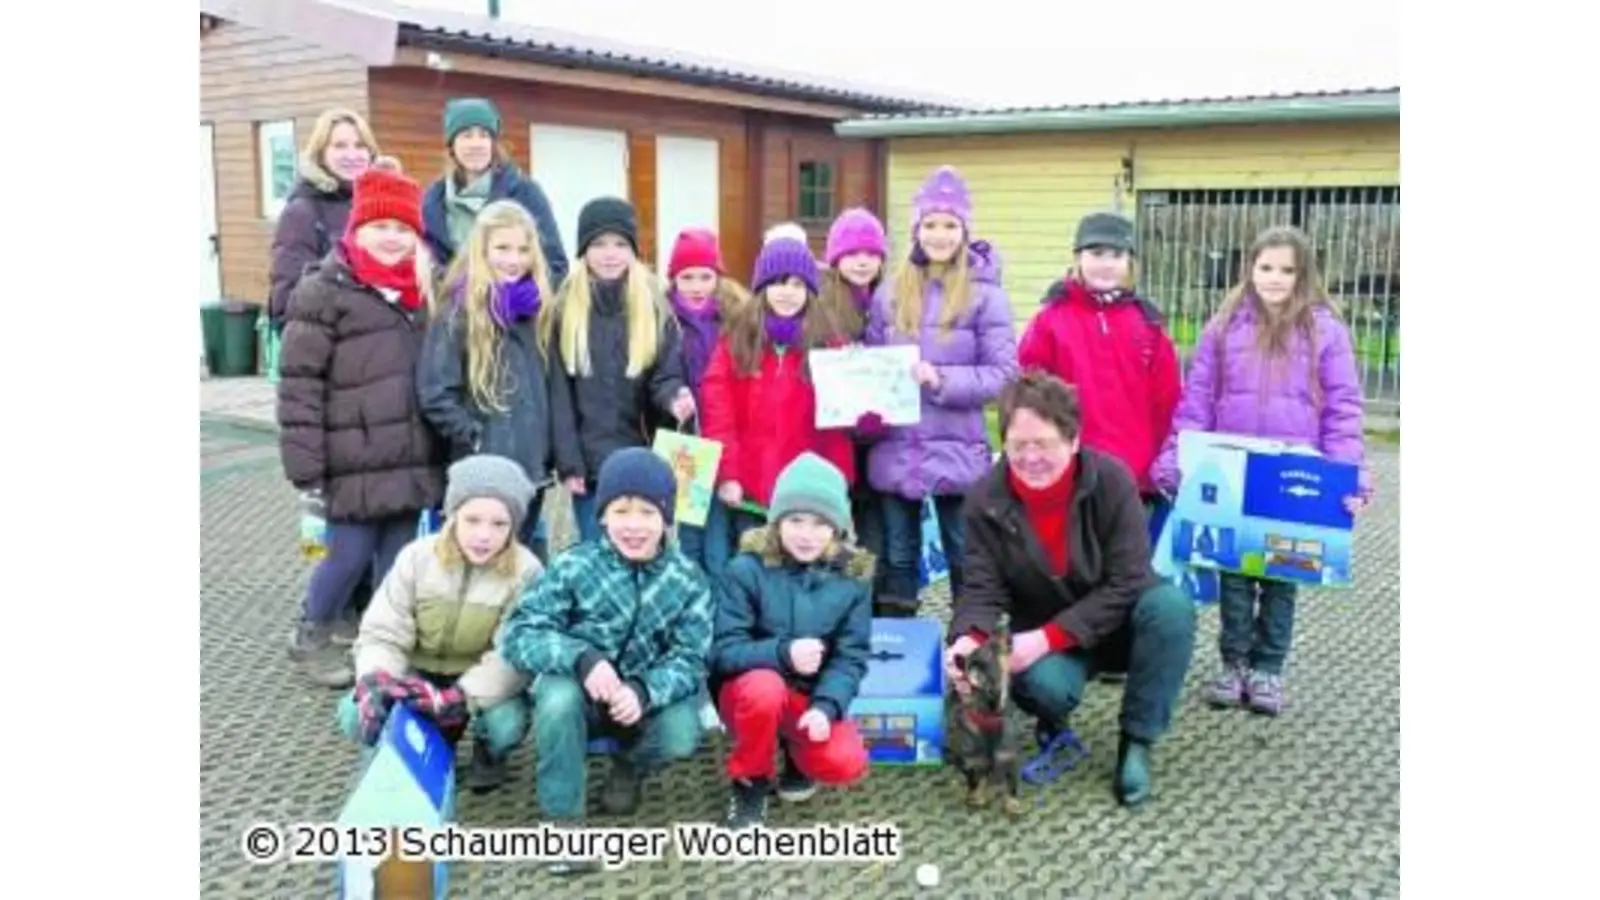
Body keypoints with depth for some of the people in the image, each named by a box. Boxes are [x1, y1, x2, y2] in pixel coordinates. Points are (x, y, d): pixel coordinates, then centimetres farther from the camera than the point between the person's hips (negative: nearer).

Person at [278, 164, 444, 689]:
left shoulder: (423, 294, 14)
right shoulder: (323, 293, -6)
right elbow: (299, 388, -10)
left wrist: (443, 455, 14)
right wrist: (306, 472, -13)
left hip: (411, 462, 5)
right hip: (354, 464, -5)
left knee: (398, 561, 9)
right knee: (351, 554, 2)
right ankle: (311, 638, 27)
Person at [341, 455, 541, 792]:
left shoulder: (525, 572, -20)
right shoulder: (417, 557, -14)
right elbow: (382, 635, -13)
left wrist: (462, 696, -41)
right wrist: (374, 681, -36)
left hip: (485, 683, -2)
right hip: (422, 674, 3)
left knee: (506, 724, -34)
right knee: (355, 714, -21)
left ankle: (488, 753, 8)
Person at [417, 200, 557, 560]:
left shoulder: (532, 309, 10)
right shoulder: (459, 314, -9)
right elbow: (434, 395, -14)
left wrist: (544, 449, 8)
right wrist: (477, 442, -15)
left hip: (531, 466, 6)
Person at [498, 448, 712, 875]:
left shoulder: (688, 580, -10)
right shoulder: (574, 566, -14)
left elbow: (690, 660, -15)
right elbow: (519, 633, -20)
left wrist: (644, 691, -36)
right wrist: (582, 659, -39)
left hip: (649, 696, 1)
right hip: (583, 690, -1)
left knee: (681, 736, -28)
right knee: (558, 696, -34)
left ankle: (628, 768, 11)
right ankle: (562, 819, -13)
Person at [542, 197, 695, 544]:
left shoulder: (655, 308, 4)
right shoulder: (563, 311, 1)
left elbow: (666, 377, 2)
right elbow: (559, 395, -1)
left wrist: (674, 397, -22)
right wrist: (568, 463, -7)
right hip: (589, 463, -1)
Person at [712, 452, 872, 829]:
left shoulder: (853, 576, -7)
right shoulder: (746, 569, -16)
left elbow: (851, 657, -8)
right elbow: (723, 651, -18)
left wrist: (825, 707, -25)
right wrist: (783, 653, -34)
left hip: (813, 697, 2)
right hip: (748, 689, -2)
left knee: (846, 764, -24)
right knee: (766, 687, -37)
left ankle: (796, 749, 14)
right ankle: (749, 783, -7)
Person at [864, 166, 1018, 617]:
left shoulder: (985, 294, -5)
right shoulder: (890, 292, 7)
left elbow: (1003, 374, -9)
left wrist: (940, 380, -20)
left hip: (958, 451, -3)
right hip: (895, 450, 4)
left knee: (965, 557, 9)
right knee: (897, 557, 14)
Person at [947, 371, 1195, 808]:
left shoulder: (1111, 480, -21)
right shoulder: (984, 500, -15)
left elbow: (1125, 582, -22)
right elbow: (983, 589, -14)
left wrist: (1047, 637, -29)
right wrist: (969, 638, -38)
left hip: (1116, 622, 1)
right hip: (1042, 638, 0)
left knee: (1172, 605, -32)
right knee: (1044, 684, -34)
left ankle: (1136, 741, -12)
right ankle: (1051, 722, 6)